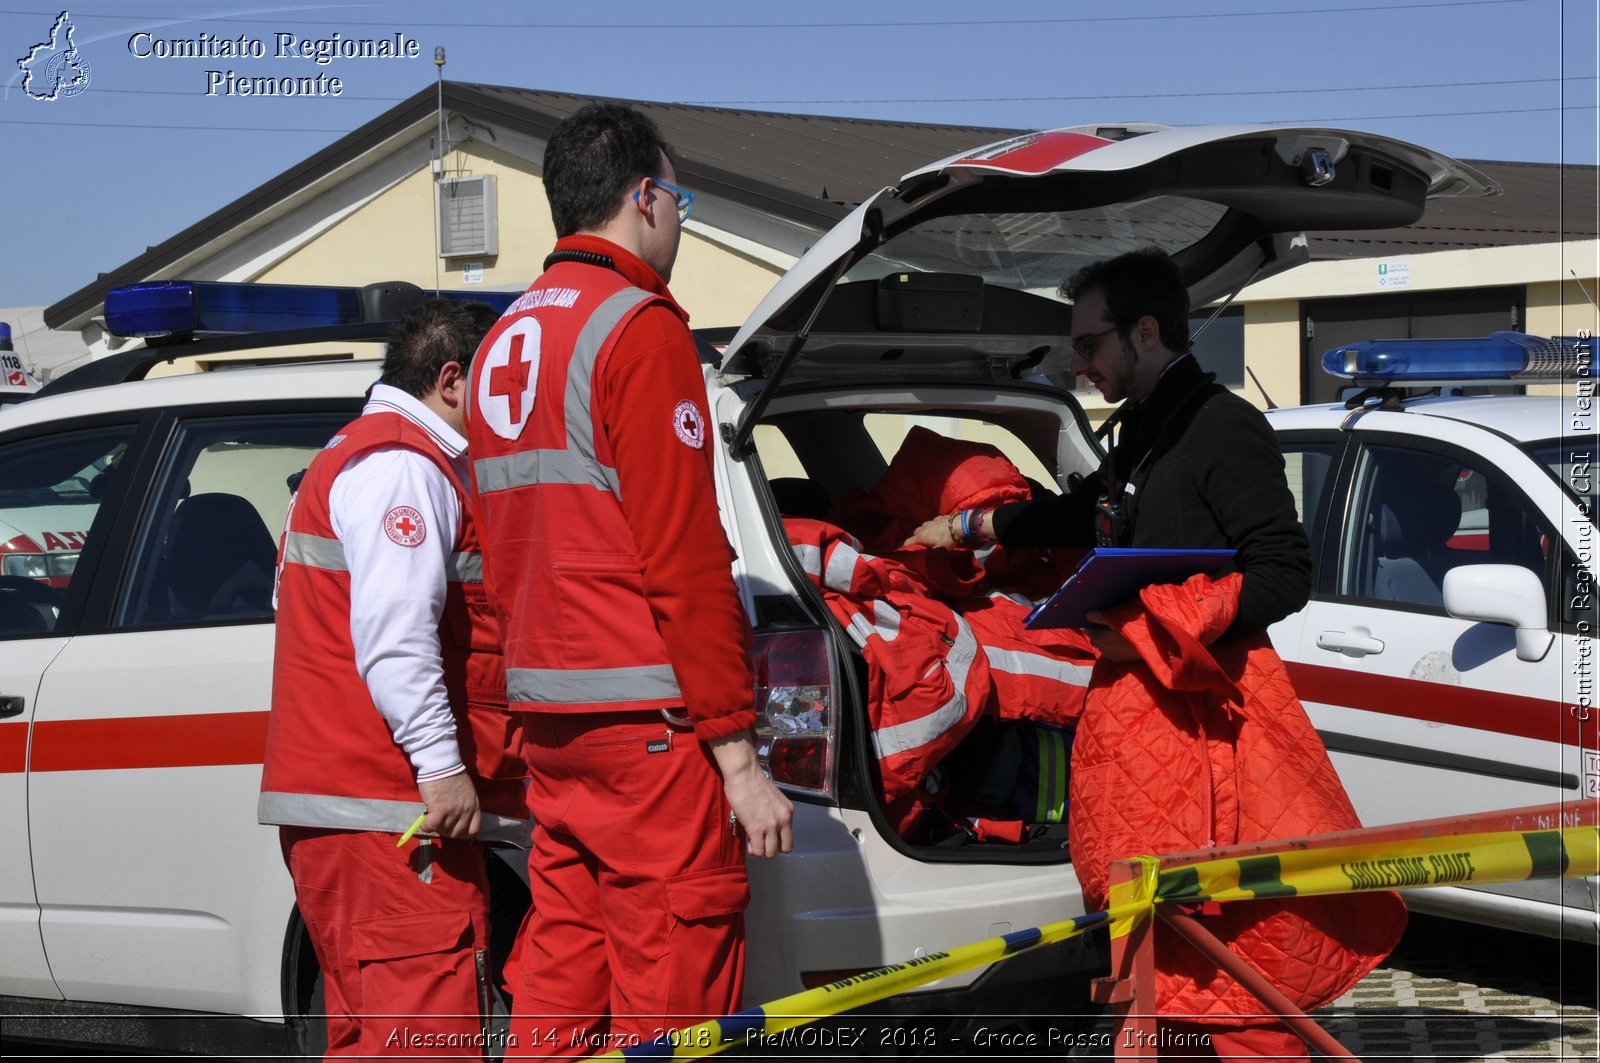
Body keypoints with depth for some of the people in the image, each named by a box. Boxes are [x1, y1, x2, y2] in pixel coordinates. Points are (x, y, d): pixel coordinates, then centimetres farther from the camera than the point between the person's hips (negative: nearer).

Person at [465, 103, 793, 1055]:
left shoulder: (506, 342, 17)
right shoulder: (640, 327, -10)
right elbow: (686, 561, -16)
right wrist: (739, 756, -14)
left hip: (549, 719, 9)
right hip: (649, 723, -9)